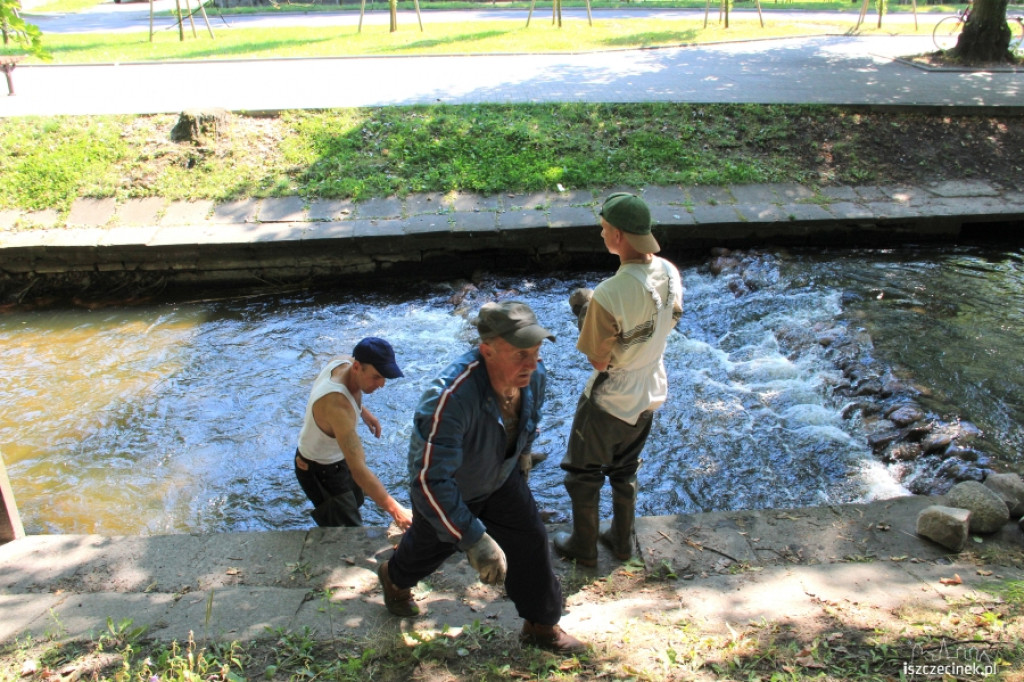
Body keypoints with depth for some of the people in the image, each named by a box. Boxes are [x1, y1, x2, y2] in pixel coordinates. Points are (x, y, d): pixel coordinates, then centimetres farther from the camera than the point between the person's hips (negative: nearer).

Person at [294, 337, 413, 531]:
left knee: (356, 499, 31)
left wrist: (362, 411, 5)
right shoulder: (337, 405, -45)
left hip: (337, 455, 9)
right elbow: (359, 470, -46)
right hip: (320, 470, -9)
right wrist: (393, 508, -44)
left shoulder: (344, 361, -19)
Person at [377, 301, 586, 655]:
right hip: (445, 488, -4)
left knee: (530, 542, 6)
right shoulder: (451, 397, -47)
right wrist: (474, 539, -44)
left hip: (502, 479, 5)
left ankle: (541, 626, 32)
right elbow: (430, 481, -45)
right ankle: (395, 578, 59)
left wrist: (521, 453, 18)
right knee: (432, 544, 22)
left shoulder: (534, 376, -24)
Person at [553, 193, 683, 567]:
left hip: (609, 400, -7)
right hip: (650, 393, 7)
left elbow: (599, 359, -22)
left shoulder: (609, 295, -33)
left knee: (583, 474, 18)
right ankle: (622, 539, 44)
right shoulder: (669, 273, -11)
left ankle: (584, 546, 35)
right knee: (625, 471, 27)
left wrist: (584, 311, -9)